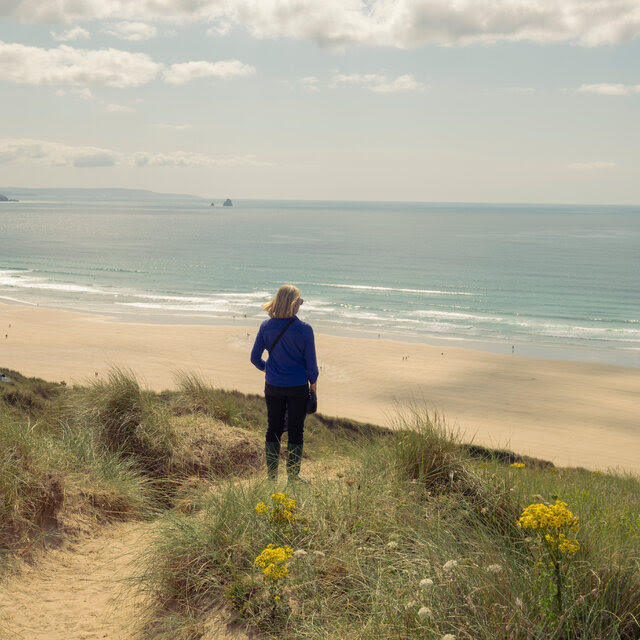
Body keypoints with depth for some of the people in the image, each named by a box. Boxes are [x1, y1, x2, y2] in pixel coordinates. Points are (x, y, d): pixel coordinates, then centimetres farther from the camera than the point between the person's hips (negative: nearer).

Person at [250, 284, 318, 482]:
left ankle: (271, 475, 17)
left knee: (273, 429, 12)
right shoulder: (304, 329, -14)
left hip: (273, 386, 3)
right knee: (296, 431, 8)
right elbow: (311, 362, -8)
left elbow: (255, 358, 0)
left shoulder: (266, 327, -6)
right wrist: (313, 384, 8)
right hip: (298, 387, -3)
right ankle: (293, 477, 14)